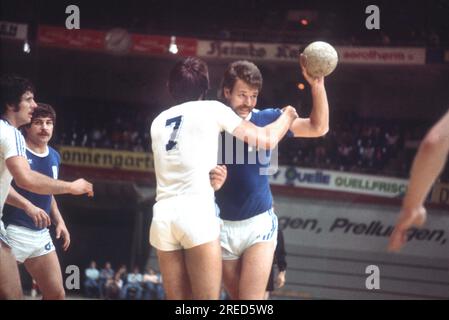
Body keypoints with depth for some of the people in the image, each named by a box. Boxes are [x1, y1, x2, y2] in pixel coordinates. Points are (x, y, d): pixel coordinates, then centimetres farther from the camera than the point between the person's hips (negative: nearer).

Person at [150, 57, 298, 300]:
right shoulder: (211, 109, 7)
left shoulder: (159, 121, 22)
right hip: (197, 213, -5)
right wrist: (288, 115, 28)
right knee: (207, 303, -5)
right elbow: (266, 140, 11)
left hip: (162, 215, 5)